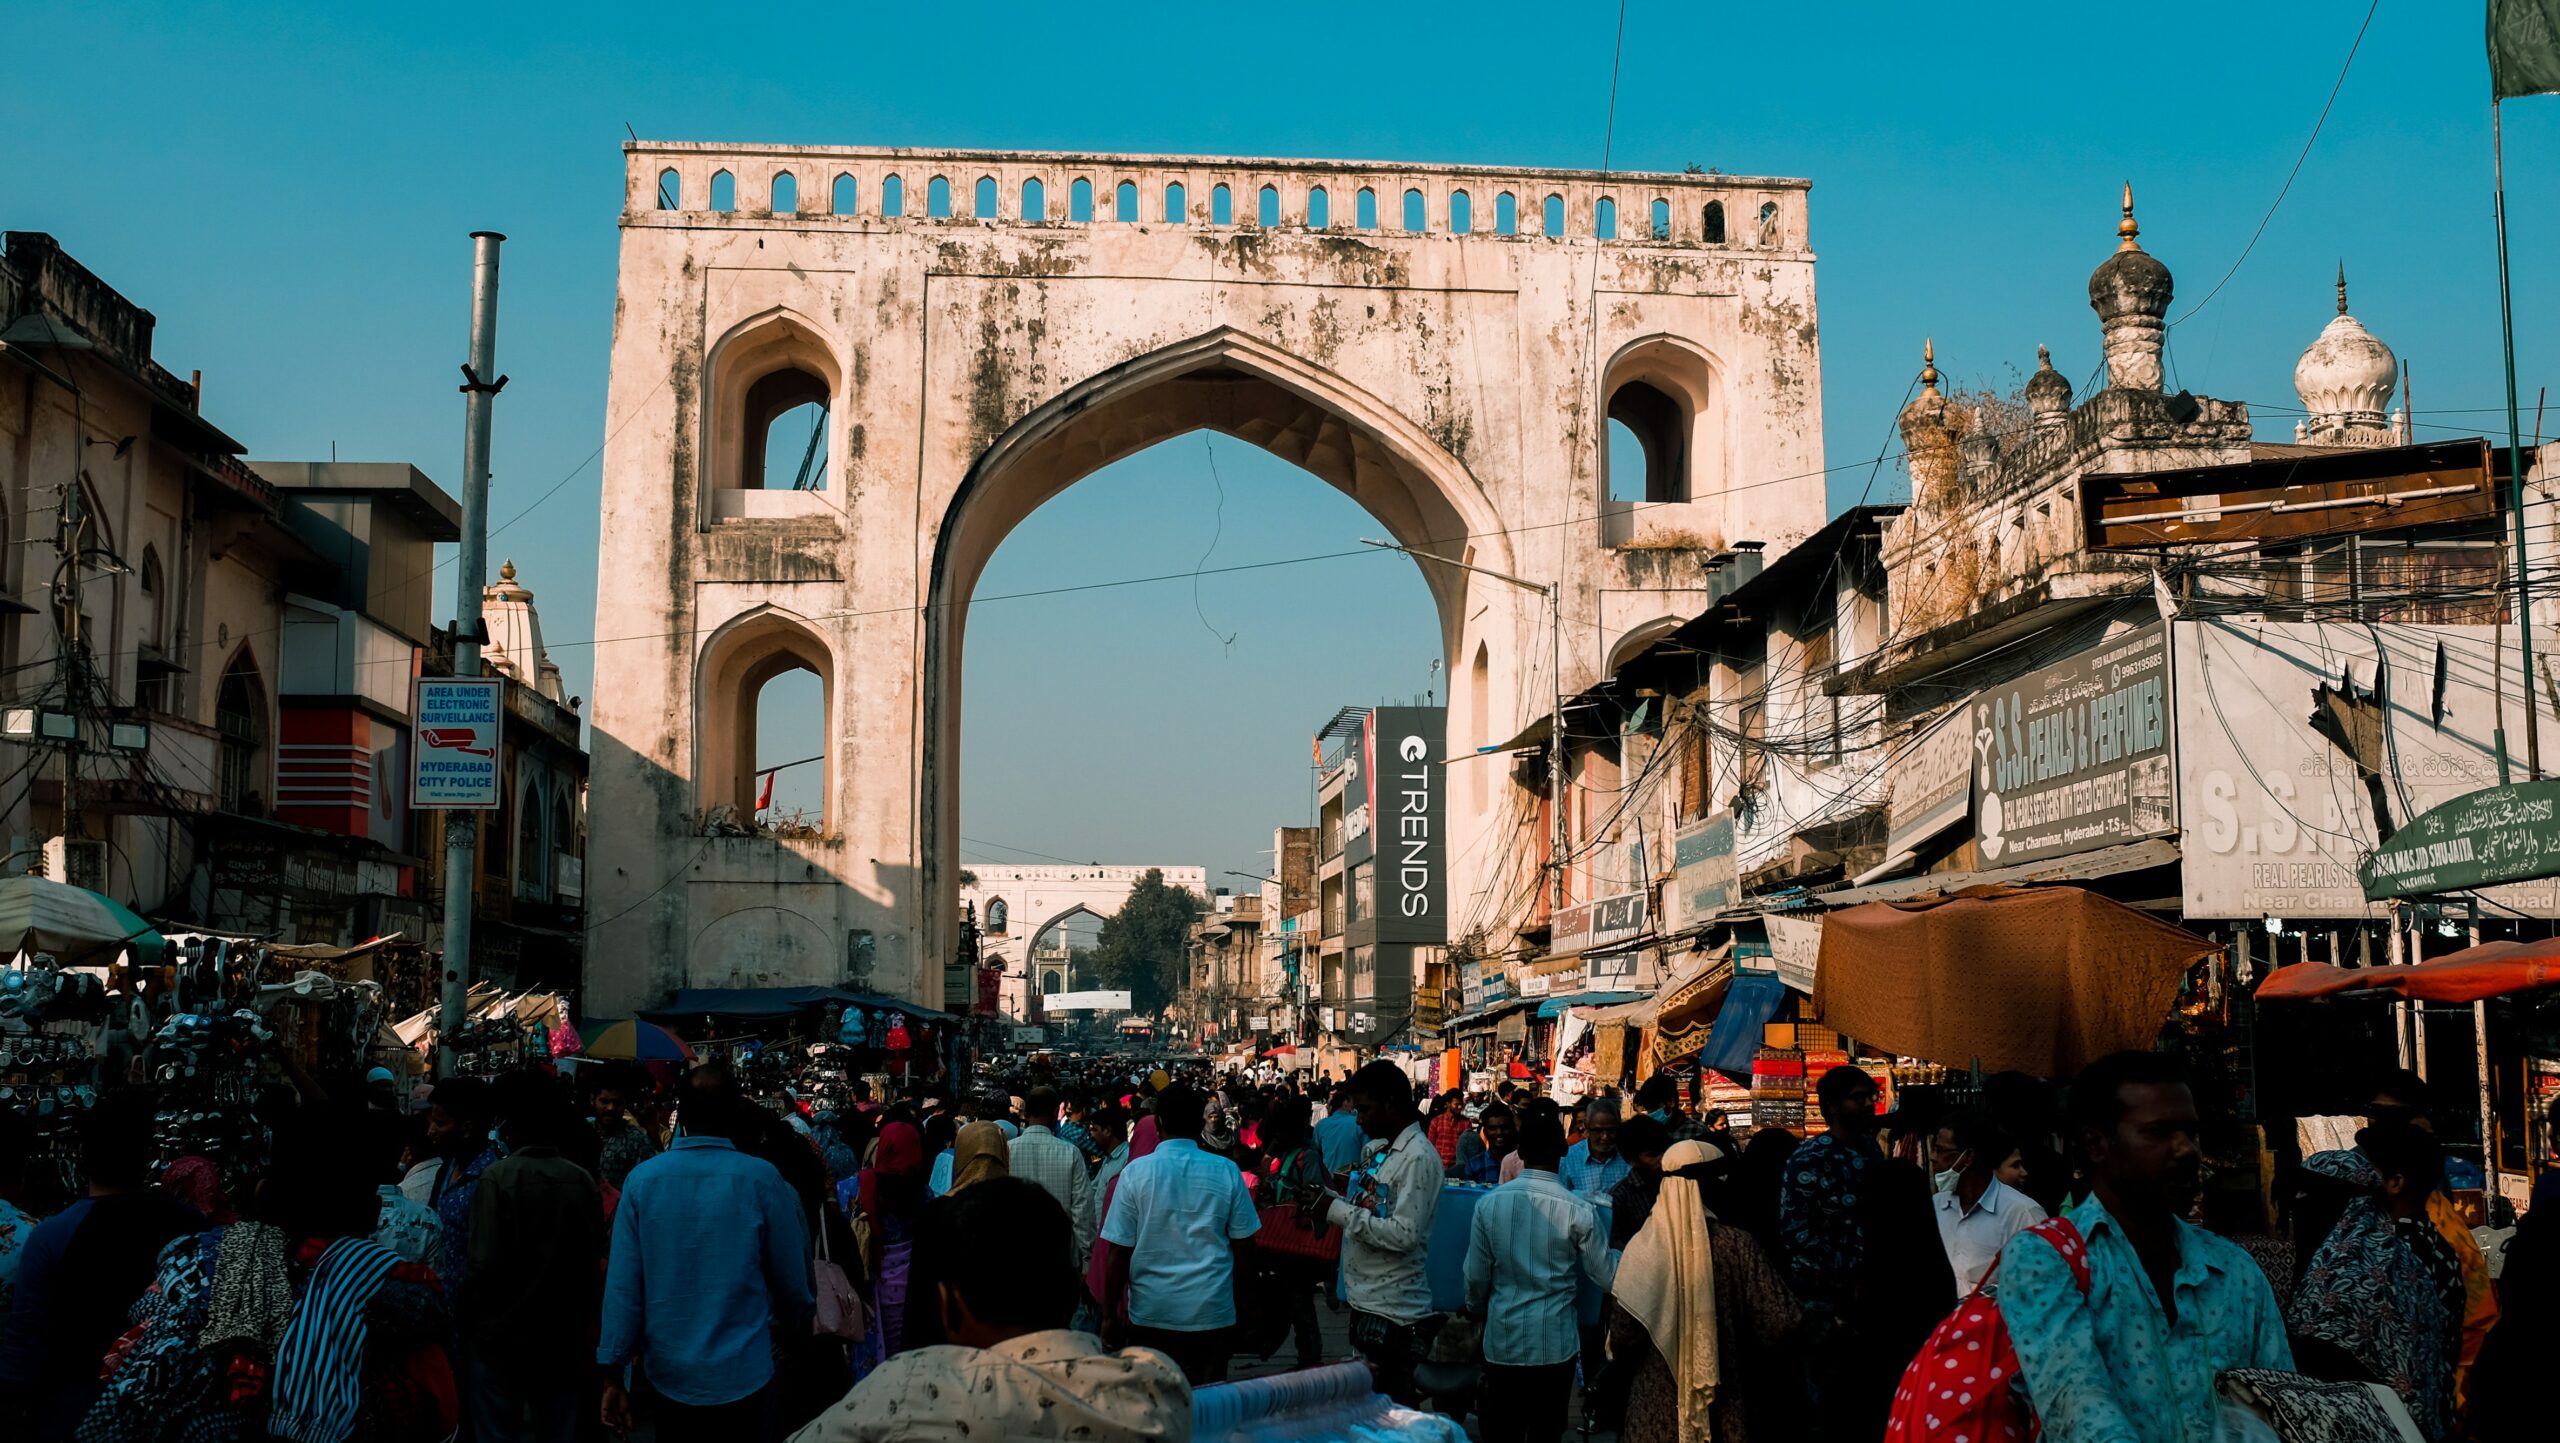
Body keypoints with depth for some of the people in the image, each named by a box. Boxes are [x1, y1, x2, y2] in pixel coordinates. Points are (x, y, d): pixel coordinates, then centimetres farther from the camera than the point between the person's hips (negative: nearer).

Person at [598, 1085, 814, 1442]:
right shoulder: (761, 1179, -12)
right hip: (739, 1375, -2)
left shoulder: (643, 1178, -7)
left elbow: (623, 1284, -7)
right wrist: (795, 1325, 18)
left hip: (666, 1373, 2)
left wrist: (613, 1374, 0)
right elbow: (791, 1277, -3)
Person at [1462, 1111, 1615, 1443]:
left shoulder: (1489, 1203, -6)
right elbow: (1606, 1276, -4)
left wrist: (1477, 1310, 22)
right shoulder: (1578, 1211, -13)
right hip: (1555, 1341, -2)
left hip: (1502, 1338, 2)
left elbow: (1476, 1276, 1)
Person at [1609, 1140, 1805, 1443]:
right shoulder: (1737, 1245, -13)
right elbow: (1782, 1324, -14)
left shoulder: (1642, 1247, -11)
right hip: (1726, 1407, -1)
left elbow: (1623, 1340, -10)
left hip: (1656, 1407, 1)